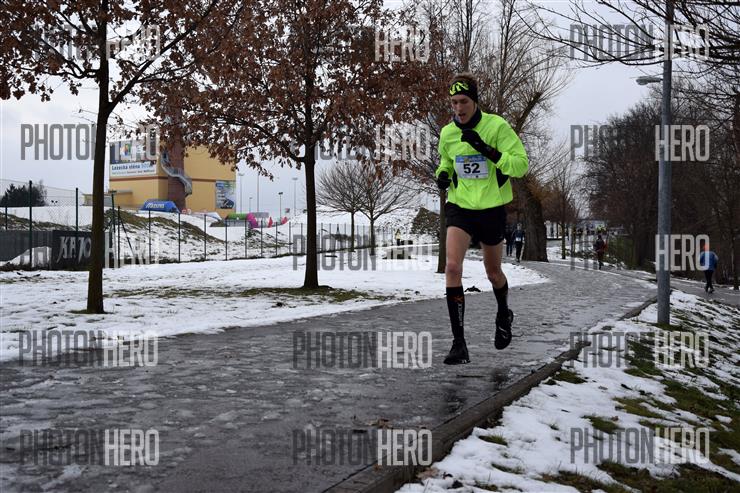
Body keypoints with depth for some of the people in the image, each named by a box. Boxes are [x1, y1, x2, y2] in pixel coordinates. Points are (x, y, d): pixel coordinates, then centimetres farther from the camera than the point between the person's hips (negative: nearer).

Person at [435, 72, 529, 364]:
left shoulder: (496, 126, -12)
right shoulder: (447, 133, 1)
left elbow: (521, 165, -15)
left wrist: (487, 150, -27)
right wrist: (442, 175, -2)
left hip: (491, 209, -2)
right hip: (459, 207, 2)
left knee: (493, 272, 15)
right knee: (452, 266, -19)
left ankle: (504, 315, 49)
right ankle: (459, 343, -14)